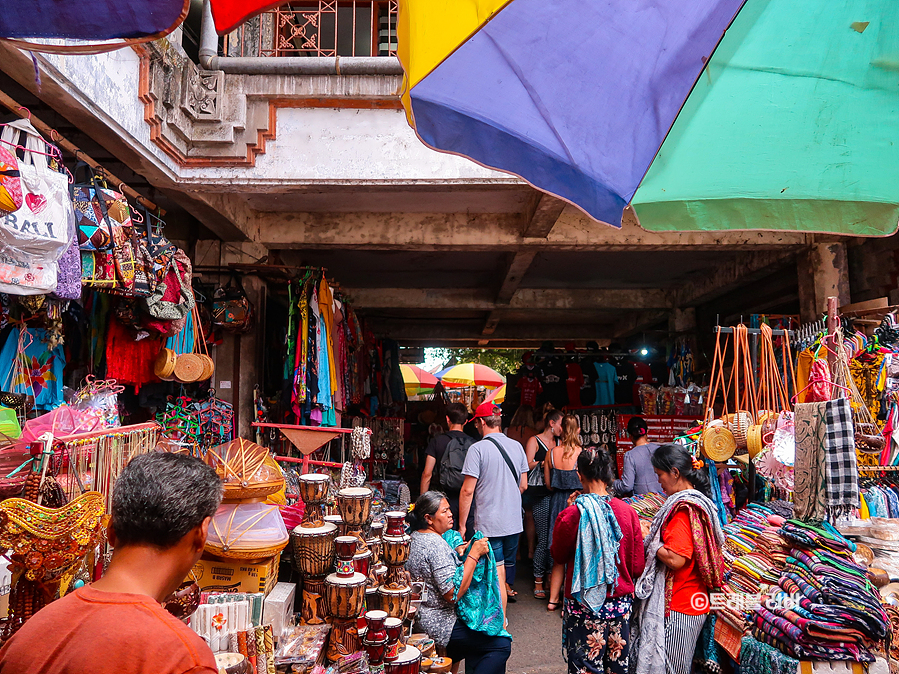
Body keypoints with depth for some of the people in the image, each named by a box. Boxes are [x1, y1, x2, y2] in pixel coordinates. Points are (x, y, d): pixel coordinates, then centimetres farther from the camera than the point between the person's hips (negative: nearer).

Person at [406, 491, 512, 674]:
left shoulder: (414, 537, 7)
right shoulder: (436, 544, -22)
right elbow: (453, 594, -25)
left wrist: (459, 554, 9)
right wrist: (474, 555, -21)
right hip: (439, 624, -10)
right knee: (501, 645, -8)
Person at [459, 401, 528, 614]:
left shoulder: (478, 448, -13)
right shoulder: (517, 446, 4)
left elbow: (468, 490, -15)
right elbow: (523, 485, 12)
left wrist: (462, 525, -8)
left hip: (489, 524, -6)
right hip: (514, 522, 6)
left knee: (496, 575, 0)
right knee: (508, 563, 21)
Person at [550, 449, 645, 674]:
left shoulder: (572, 514, -17)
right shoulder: (628, 511, -7)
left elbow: (559, 556, 1)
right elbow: (638, 567, 0)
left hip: (585, 605, -3)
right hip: (621, 603, 4)